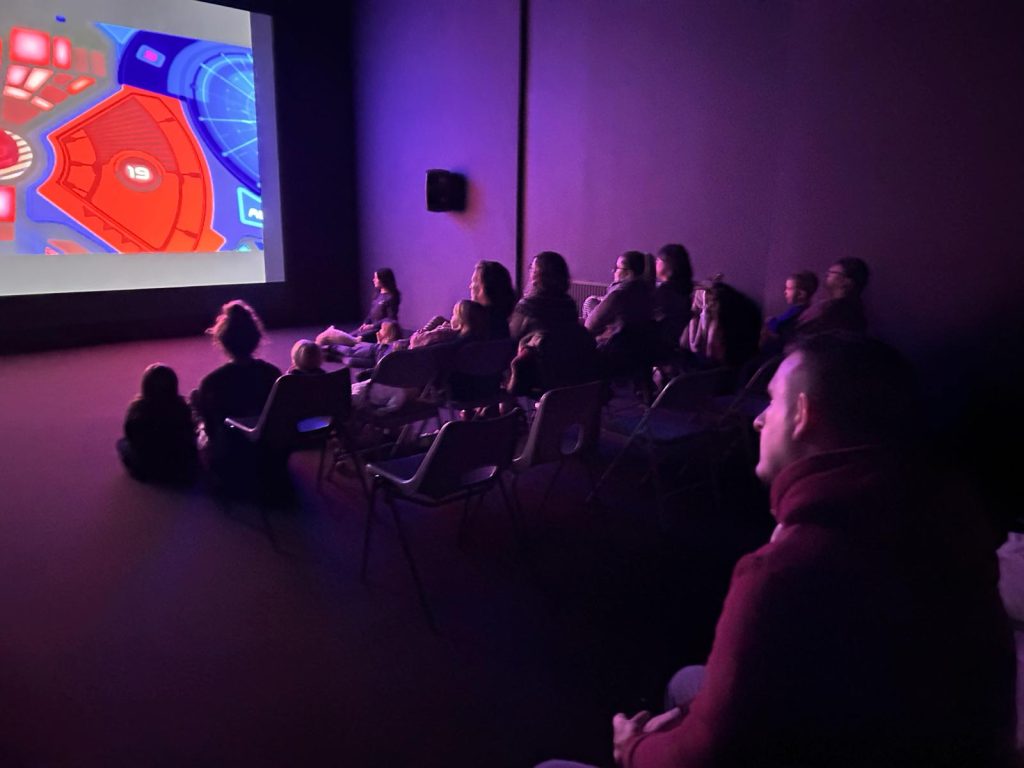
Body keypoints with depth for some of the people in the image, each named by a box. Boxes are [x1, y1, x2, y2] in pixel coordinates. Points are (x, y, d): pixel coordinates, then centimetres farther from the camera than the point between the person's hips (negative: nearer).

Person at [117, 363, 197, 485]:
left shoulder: (137, 407, -17)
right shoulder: (182, 406, -15)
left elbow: (130, 436, 1)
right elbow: (190, 435, 1)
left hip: (149, 470, -2)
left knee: (122, 443, 22)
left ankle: (143, 473, 13)